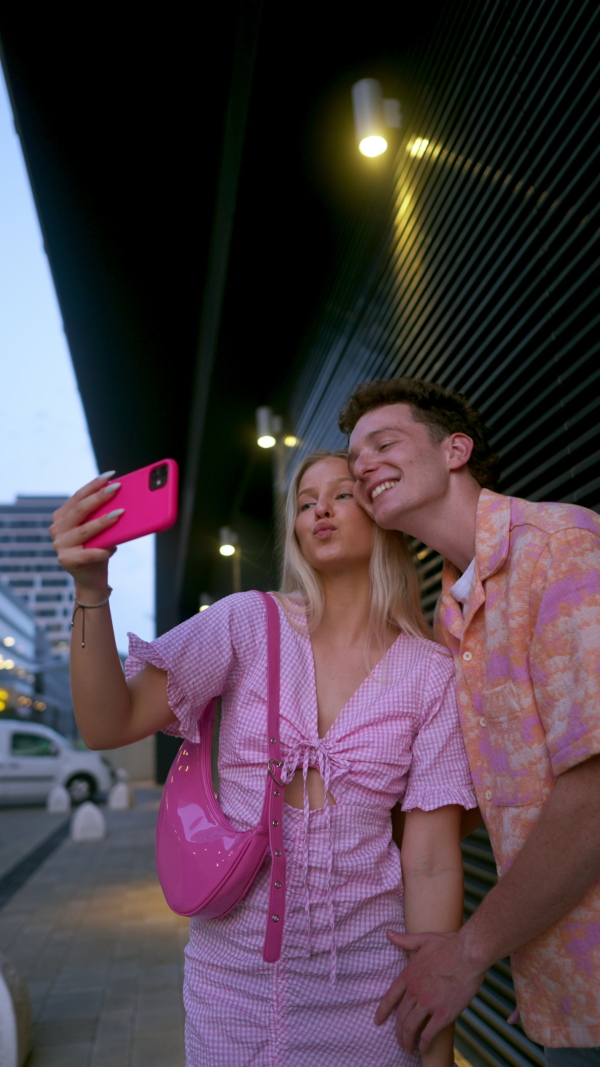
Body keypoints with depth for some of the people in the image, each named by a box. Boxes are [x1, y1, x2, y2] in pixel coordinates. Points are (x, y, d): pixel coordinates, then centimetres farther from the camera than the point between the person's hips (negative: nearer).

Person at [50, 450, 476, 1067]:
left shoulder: (432, 673, -7)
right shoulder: (249, 624, -6)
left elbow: (432, 864, -7)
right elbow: (109, 726, -13)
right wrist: (91, 588, -27)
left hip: (364, 971, 0)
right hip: (233, 964, 1)